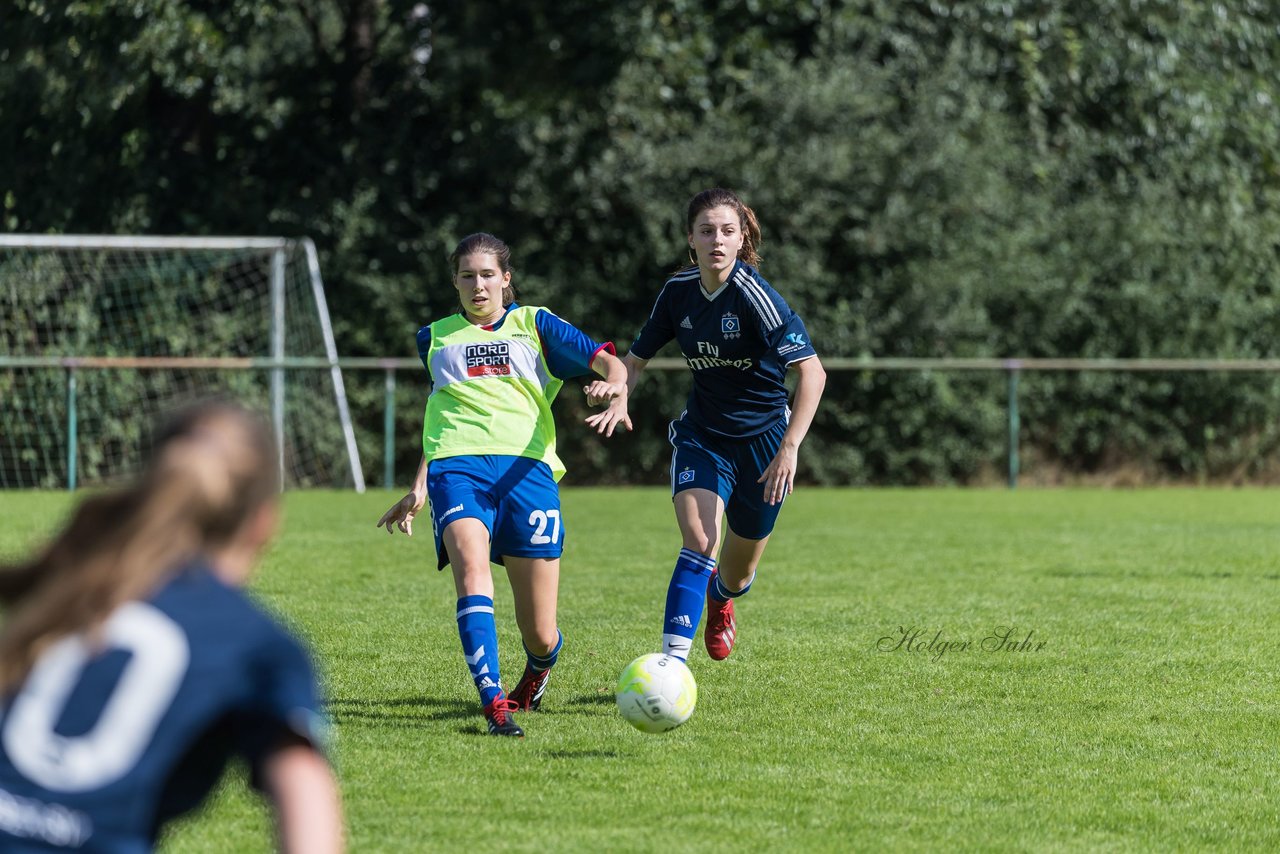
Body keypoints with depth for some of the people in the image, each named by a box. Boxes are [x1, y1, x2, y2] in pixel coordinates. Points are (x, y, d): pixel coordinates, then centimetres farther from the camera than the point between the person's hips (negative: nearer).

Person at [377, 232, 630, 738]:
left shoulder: (534, 324, 16)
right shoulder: (435, 339, 22)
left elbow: (607, 362, 6)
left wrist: (616, 387, -17)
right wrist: (420, 486, 29)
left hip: (525, 468, -1)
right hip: (456, 467, 1)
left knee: (540, 636, -2)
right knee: (471, 568, -32)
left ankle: (537, 672, 36)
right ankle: (493, 704, -40)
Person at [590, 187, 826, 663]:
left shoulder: (755, 295, -22)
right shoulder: (679, 291, -6)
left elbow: (811, 372, -29)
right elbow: (636, 360, 6)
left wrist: (789, 448, -37)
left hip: (763, 440, -2)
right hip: (701, 435, 2)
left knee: (737, 577, 12)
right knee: (699, 542, -23)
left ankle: (719, 600, 51)